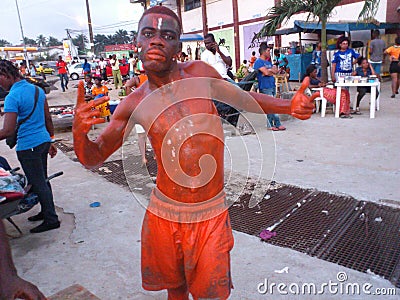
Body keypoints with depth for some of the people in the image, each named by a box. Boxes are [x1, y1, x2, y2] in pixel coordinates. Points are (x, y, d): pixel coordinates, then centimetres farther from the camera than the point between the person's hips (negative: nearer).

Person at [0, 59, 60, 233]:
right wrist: (51, 141, 19)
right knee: (42, 180, 19)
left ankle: (51, 220, 11)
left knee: (38, 183, 2)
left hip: (28, 146, -8)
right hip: (43, 141, 8)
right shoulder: (37, 90, 7)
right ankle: (46, 212, 32)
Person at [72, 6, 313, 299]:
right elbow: (93, 158, 0)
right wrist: (79, 132, -22)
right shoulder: (135, 104, -7)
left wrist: (289, 106, -6)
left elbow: (243, 97, 9)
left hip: (210, 215, 0)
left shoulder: (199, 73, -8)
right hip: (164, 215, 1)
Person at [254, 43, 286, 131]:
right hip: (265, 88, -8)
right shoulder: (258, 62, -5)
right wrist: (272, 70, 3)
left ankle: (270, 125, 13)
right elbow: (266, 72, -17)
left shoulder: (268, 62, 22)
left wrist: (269, 70, -6)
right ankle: (277, 124, -3)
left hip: (272, 86, 8)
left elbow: (276, 71, 12)